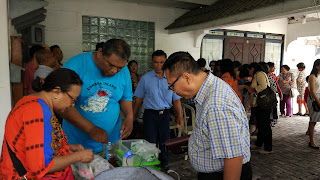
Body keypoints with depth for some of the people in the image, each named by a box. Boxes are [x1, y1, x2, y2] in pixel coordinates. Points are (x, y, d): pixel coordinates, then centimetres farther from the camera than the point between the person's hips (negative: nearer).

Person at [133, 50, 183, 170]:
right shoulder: (145, 78, 0)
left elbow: (176, 99, 5)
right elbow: (139, 99, 4)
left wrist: (179, 116, -5)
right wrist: (132, 115, 1)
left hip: (165, 114, 2)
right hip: (150, 114, -1)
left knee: (164, 141, 11)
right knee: (150, 142, 3)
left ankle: (164, 164, 29)